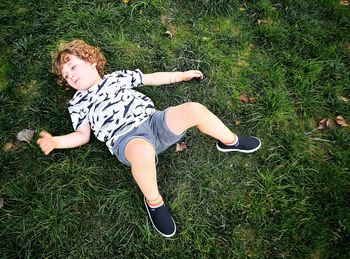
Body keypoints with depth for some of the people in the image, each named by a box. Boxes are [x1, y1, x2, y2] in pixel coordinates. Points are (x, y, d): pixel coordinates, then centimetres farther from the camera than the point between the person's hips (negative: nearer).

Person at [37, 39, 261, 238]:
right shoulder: (78, 102, 21)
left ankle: (230, 141, 7)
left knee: (194, 109, -20)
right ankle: (154, 202, -13)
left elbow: (152, 78, 30)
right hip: (127, 139, -3)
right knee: (142, 152, -41)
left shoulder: (118, 76, 26)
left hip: (153, 121, 4)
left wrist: (182, 75, 29)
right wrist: (55, 141, -2)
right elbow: (83, 136, 16)